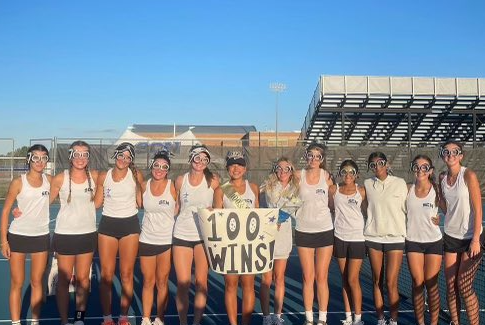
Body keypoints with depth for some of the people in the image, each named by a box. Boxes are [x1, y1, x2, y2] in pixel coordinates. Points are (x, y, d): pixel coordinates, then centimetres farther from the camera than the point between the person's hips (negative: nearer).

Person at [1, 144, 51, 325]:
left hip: (41, 236, 3)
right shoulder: (18, 183, -8)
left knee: (37, 282, 9)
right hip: (18, 236, -3)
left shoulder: (49, 180, 1)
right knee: (17, 283, 3)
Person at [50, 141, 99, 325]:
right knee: (64, 279, 4)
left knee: (83, 278, 9)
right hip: (65, 234, -2)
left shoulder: (95, 177, 0)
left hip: (88, 233, 2)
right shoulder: (60, 178, -7)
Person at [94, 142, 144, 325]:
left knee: (126, 274, 4)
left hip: (130, 225, -1)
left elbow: (140, 202, 5)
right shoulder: (103, 177, 3)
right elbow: (97, 203, 8)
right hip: (107, 225, 1)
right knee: (106, 275, 2)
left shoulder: (136, 176, 0)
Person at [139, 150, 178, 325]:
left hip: (167, 240, -2)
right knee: (148, 282, 9)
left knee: (162, 282, 7)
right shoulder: (144, 186, 1)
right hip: (147, 239, 2)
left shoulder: (172, 187, -7)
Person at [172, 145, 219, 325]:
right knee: (183, 283, 0)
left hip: (204, 234, -1)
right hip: (182, 234, 1)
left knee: (201, 282, 1)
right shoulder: (180, 180, 2)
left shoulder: (213, 180, -2)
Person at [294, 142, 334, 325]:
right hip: (303, 232, 0)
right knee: (308, 278, 4)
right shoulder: (298, 176, -1)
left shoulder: (327, 176, 0)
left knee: (322, 278, 4)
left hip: (325, 231, 0)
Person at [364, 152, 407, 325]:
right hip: (373, 237, 2)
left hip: (395, 237, -2)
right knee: (377, 281, 8)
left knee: (391, 282, -5)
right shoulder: (367, 184, 5)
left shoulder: (400, 183, -1)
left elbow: (407, 209, 2)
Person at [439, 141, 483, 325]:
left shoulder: (468, 175, -12)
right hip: (450, 236, 5)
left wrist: (475, 240, -17)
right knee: (451, 286, 7)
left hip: (471, 238, -5)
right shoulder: (443, 178, 5)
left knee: (464, 287, -6)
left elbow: (478, 209, -14)